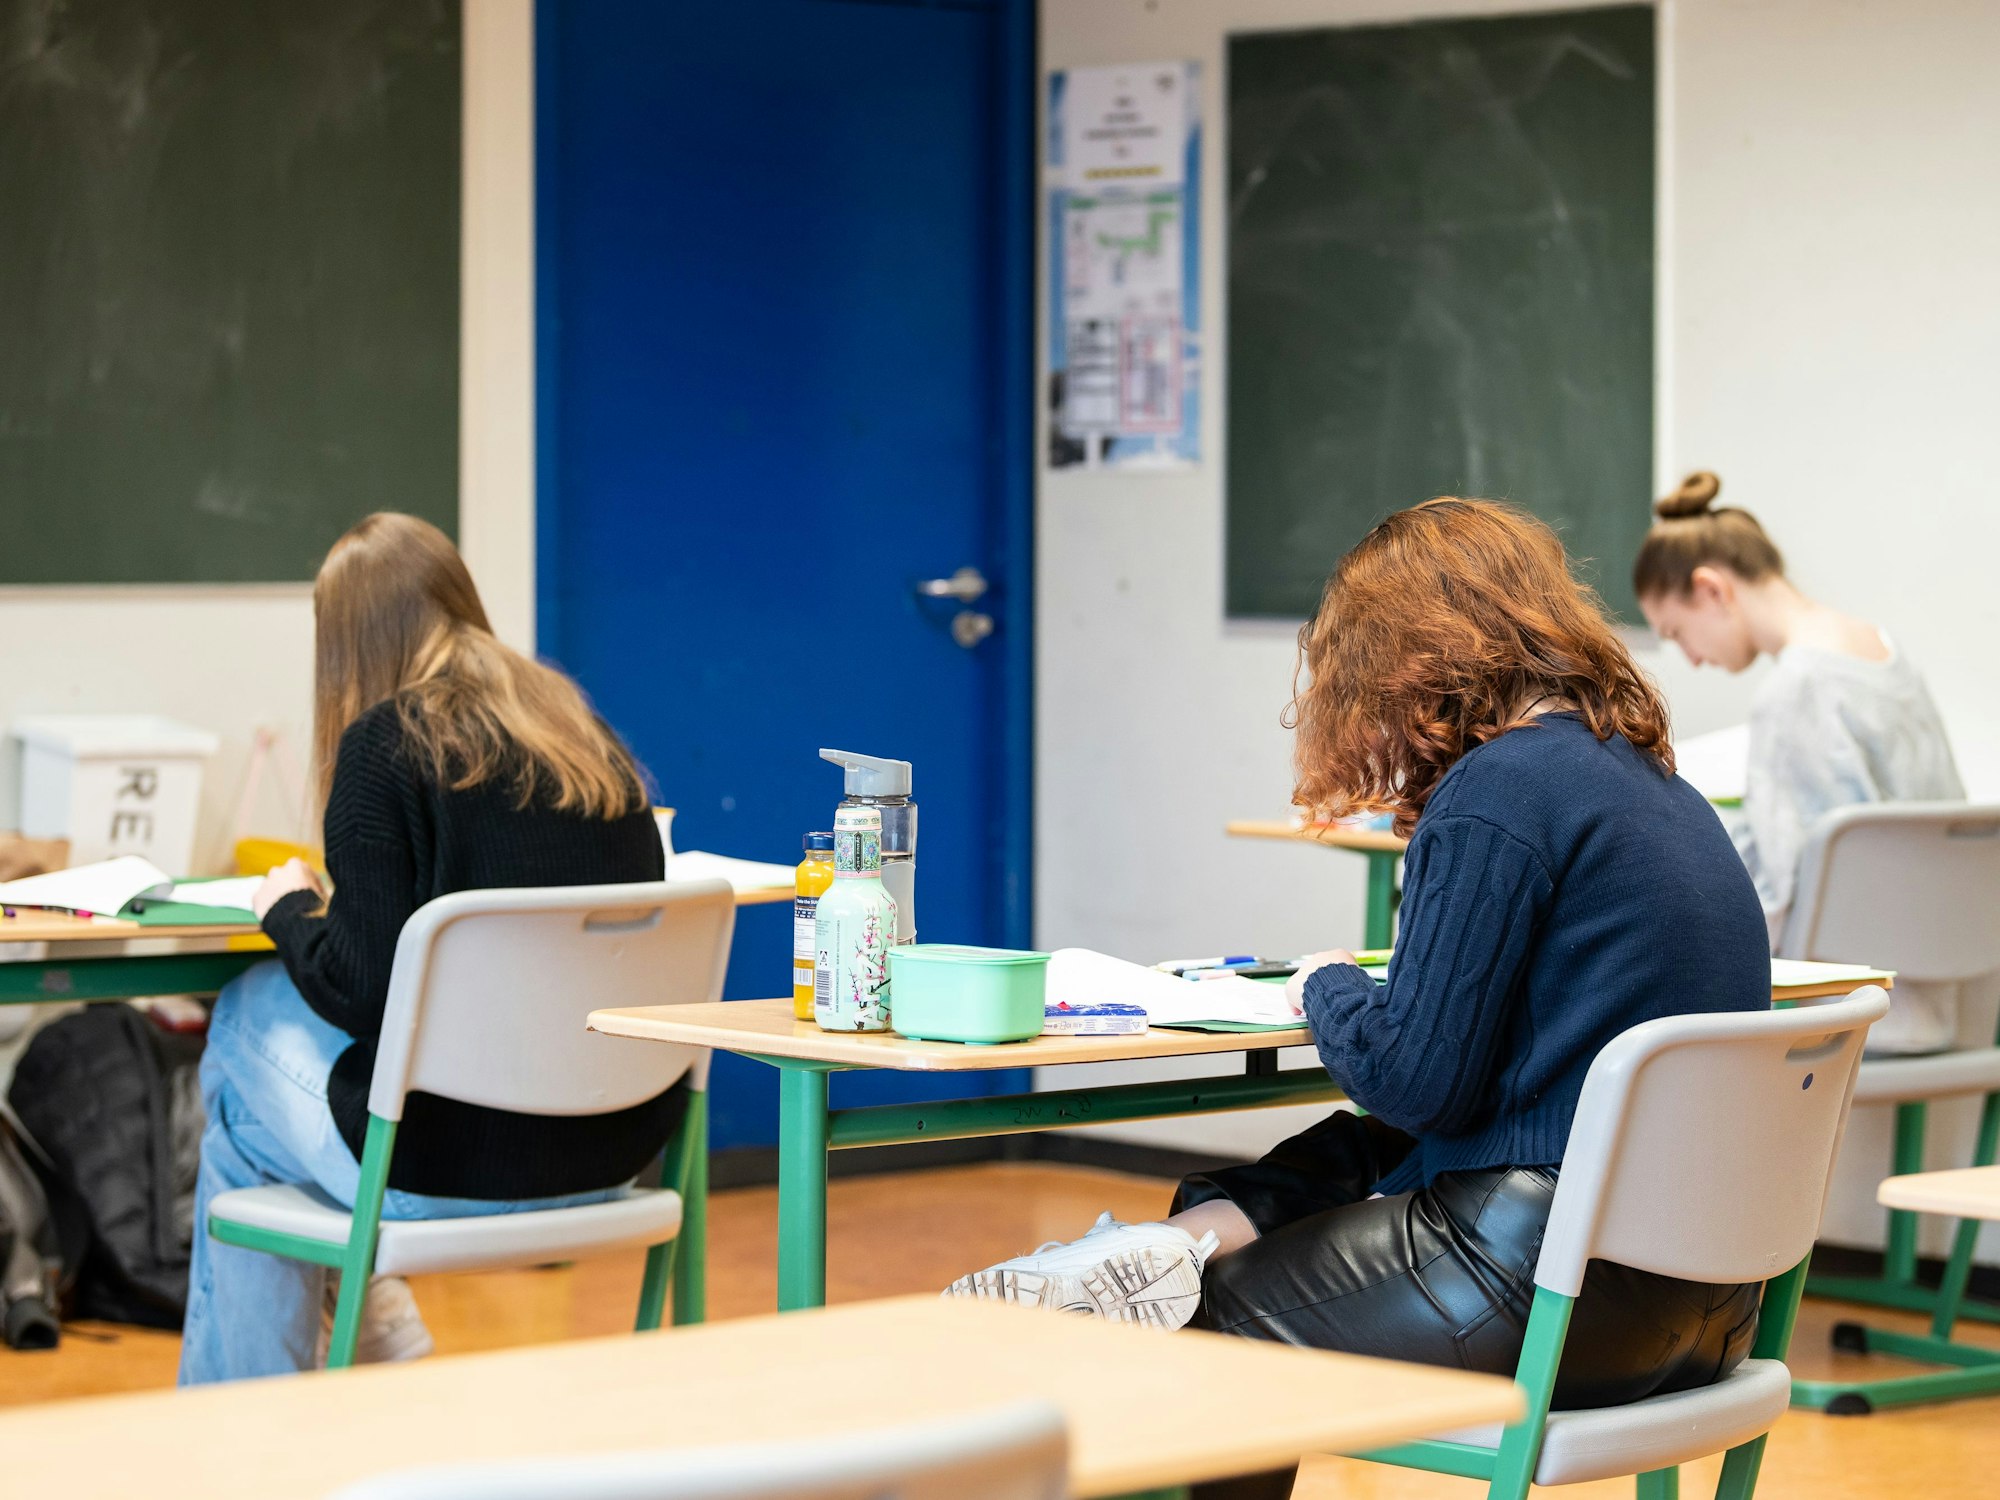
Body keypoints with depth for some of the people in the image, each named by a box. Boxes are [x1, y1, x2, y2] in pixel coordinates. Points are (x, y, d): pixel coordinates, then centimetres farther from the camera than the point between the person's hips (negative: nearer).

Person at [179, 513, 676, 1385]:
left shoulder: (386, 745, -10)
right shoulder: (585, 736, 9)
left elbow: (362, 987, -14)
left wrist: (289, 910, 6)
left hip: (450, 1165, -7)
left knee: (247, 1013, 22)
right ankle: (365, 1310, 28)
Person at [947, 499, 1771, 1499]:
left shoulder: (1498, 791, -13)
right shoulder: (1653, 780, 14)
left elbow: (1417, 1079, -15)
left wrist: (1328, 989, 4)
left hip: (1556, 1287, -9)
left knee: (1220, 1318, 8)